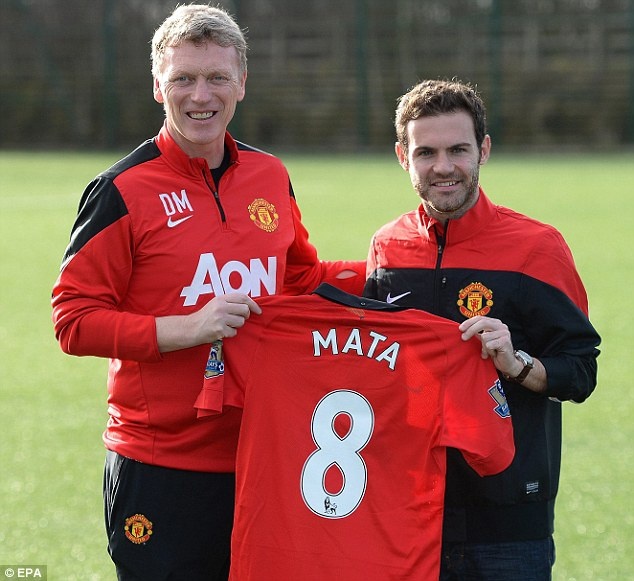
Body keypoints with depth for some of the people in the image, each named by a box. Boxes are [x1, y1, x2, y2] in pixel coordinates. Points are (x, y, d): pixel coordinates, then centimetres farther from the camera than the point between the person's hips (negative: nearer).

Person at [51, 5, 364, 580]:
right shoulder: (124, 190, -8)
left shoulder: (270, 177, 9)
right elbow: (74, 320, -11)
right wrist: (186, 329, -20)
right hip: (162, 471, -5)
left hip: (263, 462, 5)